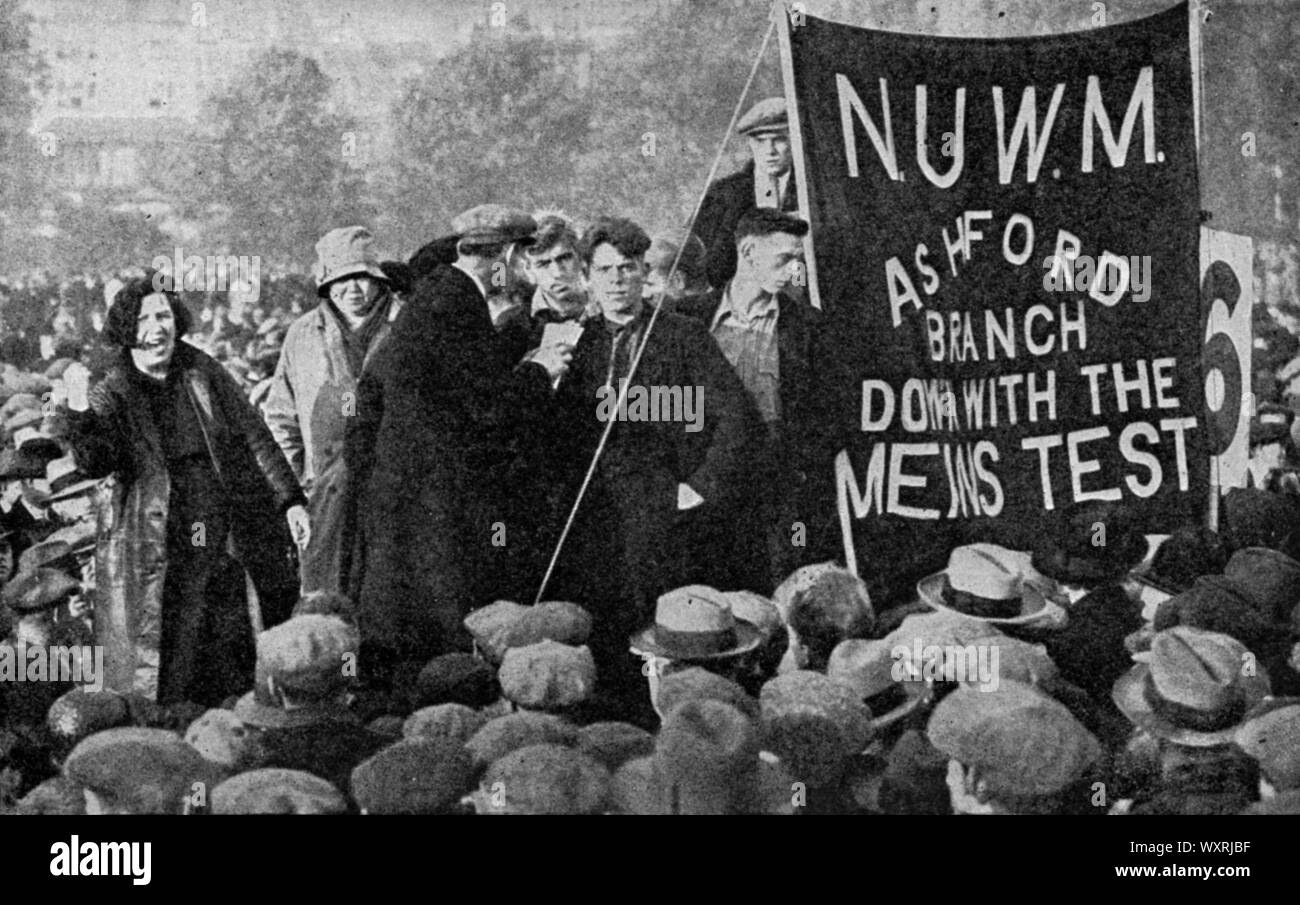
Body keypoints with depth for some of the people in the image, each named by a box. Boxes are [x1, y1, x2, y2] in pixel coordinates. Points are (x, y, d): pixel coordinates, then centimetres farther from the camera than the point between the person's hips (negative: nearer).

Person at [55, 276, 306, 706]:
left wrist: (291, 500, 3)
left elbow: (253, 437, 9)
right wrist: (78, 413, -32)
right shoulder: (114, 395, 1)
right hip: (154, 554, -2)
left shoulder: (203, 373, 6)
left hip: (222, 543, 2)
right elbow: (96, 462, -15)